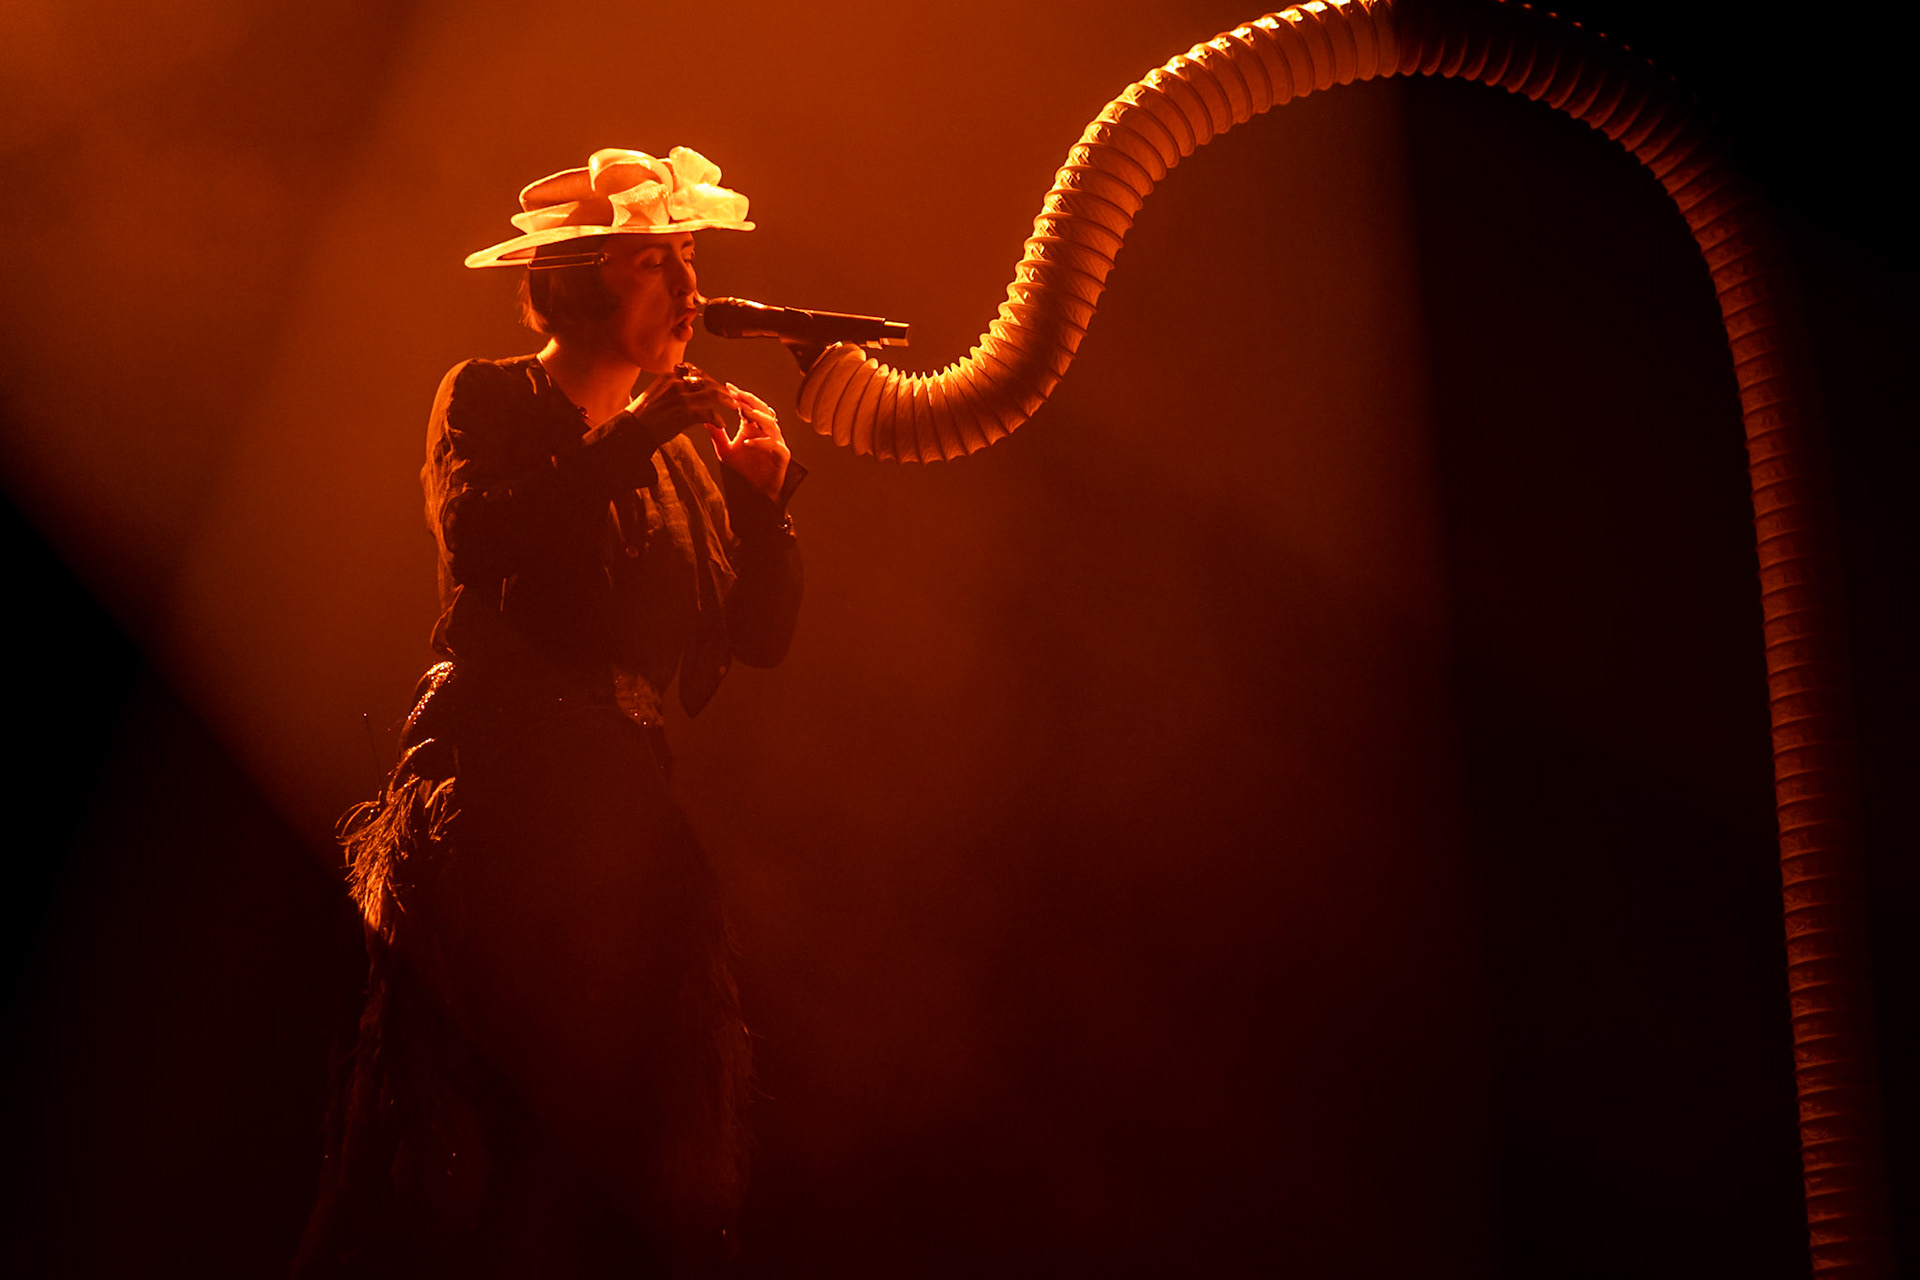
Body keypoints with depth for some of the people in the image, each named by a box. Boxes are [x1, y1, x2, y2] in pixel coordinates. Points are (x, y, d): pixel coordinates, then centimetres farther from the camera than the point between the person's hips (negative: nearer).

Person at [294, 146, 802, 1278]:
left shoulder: (674, 452, 16)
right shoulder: (488, 401, 4)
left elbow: (765, 637, 10)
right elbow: (484, 547, -17)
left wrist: (766, 490, -3)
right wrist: (641, 433, -15)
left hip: (629, 813, 5)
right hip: (494, 799, -4)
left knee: (636, 1156, 1)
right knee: (470, 1145, -5)